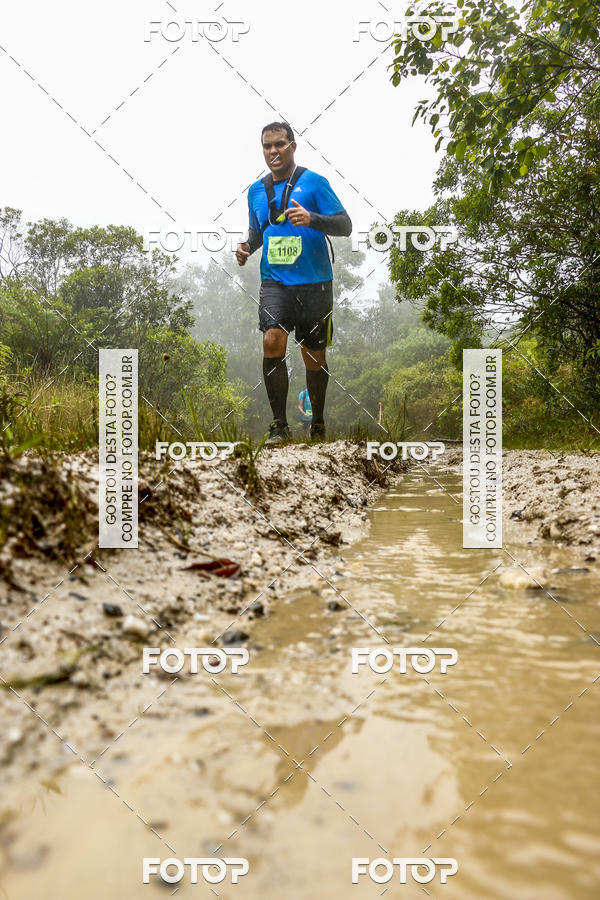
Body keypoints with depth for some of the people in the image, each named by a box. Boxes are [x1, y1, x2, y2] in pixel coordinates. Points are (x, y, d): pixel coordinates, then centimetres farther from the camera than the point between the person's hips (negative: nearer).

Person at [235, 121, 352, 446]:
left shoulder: (314, 182, 0)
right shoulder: (256, 190, 13)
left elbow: (345, 226, -4)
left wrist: (312, 219, -22)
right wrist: (247, 247, 4)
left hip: (314, 283, -2)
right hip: (274, 281, 2)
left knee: (314, 357, 4)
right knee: (272, 342, -20)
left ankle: (318, 423, 25)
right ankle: (279, 425, -10)